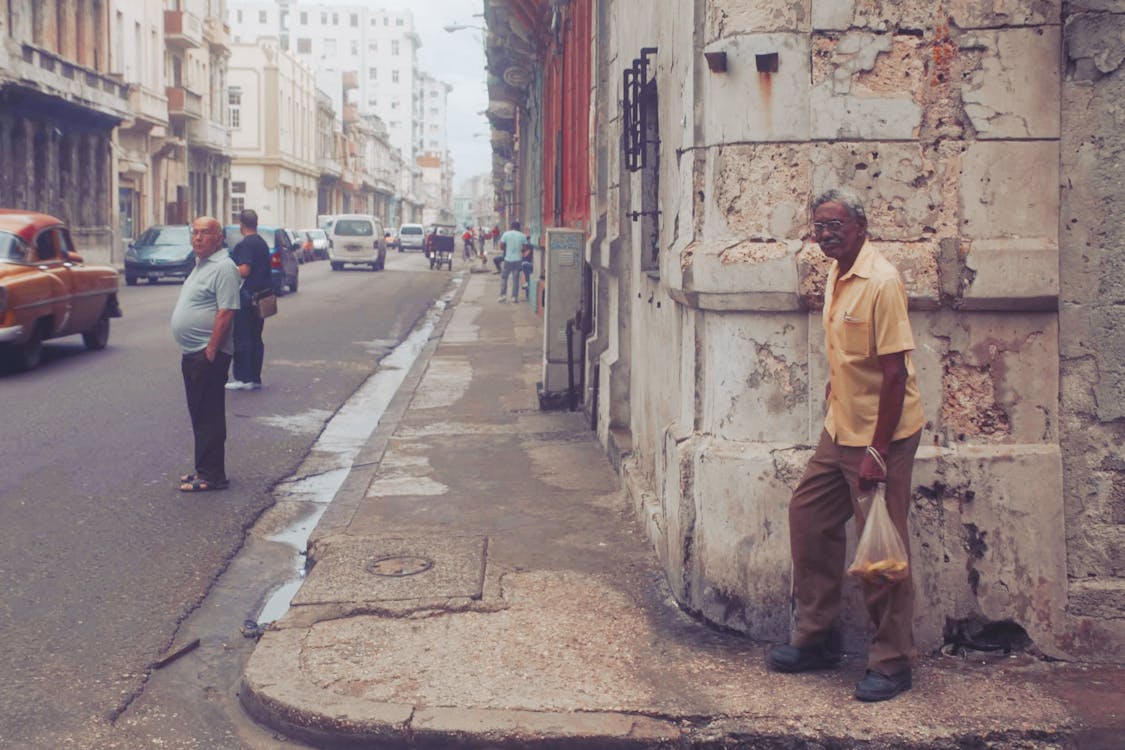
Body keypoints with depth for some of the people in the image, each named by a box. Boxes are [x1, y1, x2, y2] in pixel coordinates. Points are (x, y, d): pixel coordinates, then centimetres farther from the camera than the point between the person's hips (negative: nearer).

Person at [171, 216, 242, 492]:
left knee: (209, 417, -6)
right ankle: (203, 470, 24)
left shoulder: (223, 267, -14)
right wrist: (192, 352, 18)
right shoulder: (201, 265, 17)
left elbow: (226, 312, -21)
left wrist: (211, 350, -23)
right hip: (191, 354, 10)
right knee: (199, 415, 15)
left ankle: (212, 476, -2)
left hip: (208, 355, -10)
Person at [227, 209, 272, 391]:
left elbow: (244, 271, -24)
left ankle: (244, 378, -4)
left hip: (246, 296, -9)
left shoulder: (245, 245, -15)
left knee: (241, 338, -4)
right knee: (255, 338, 12)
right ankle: (255, 378, 14)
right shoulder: (262, 243, 14)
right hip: (260, 297, 9)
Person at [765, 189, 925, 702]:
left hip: (881, 436, -9)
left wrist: (878, 452, -21)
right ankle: (815, 638, 25)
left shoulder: (881, 282, -18)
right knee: (808, 516, 12)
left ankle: (892, 664, 11)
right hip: (839, 430, 9)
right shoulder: (837, 277, 9)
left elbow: (896, 372, -21)